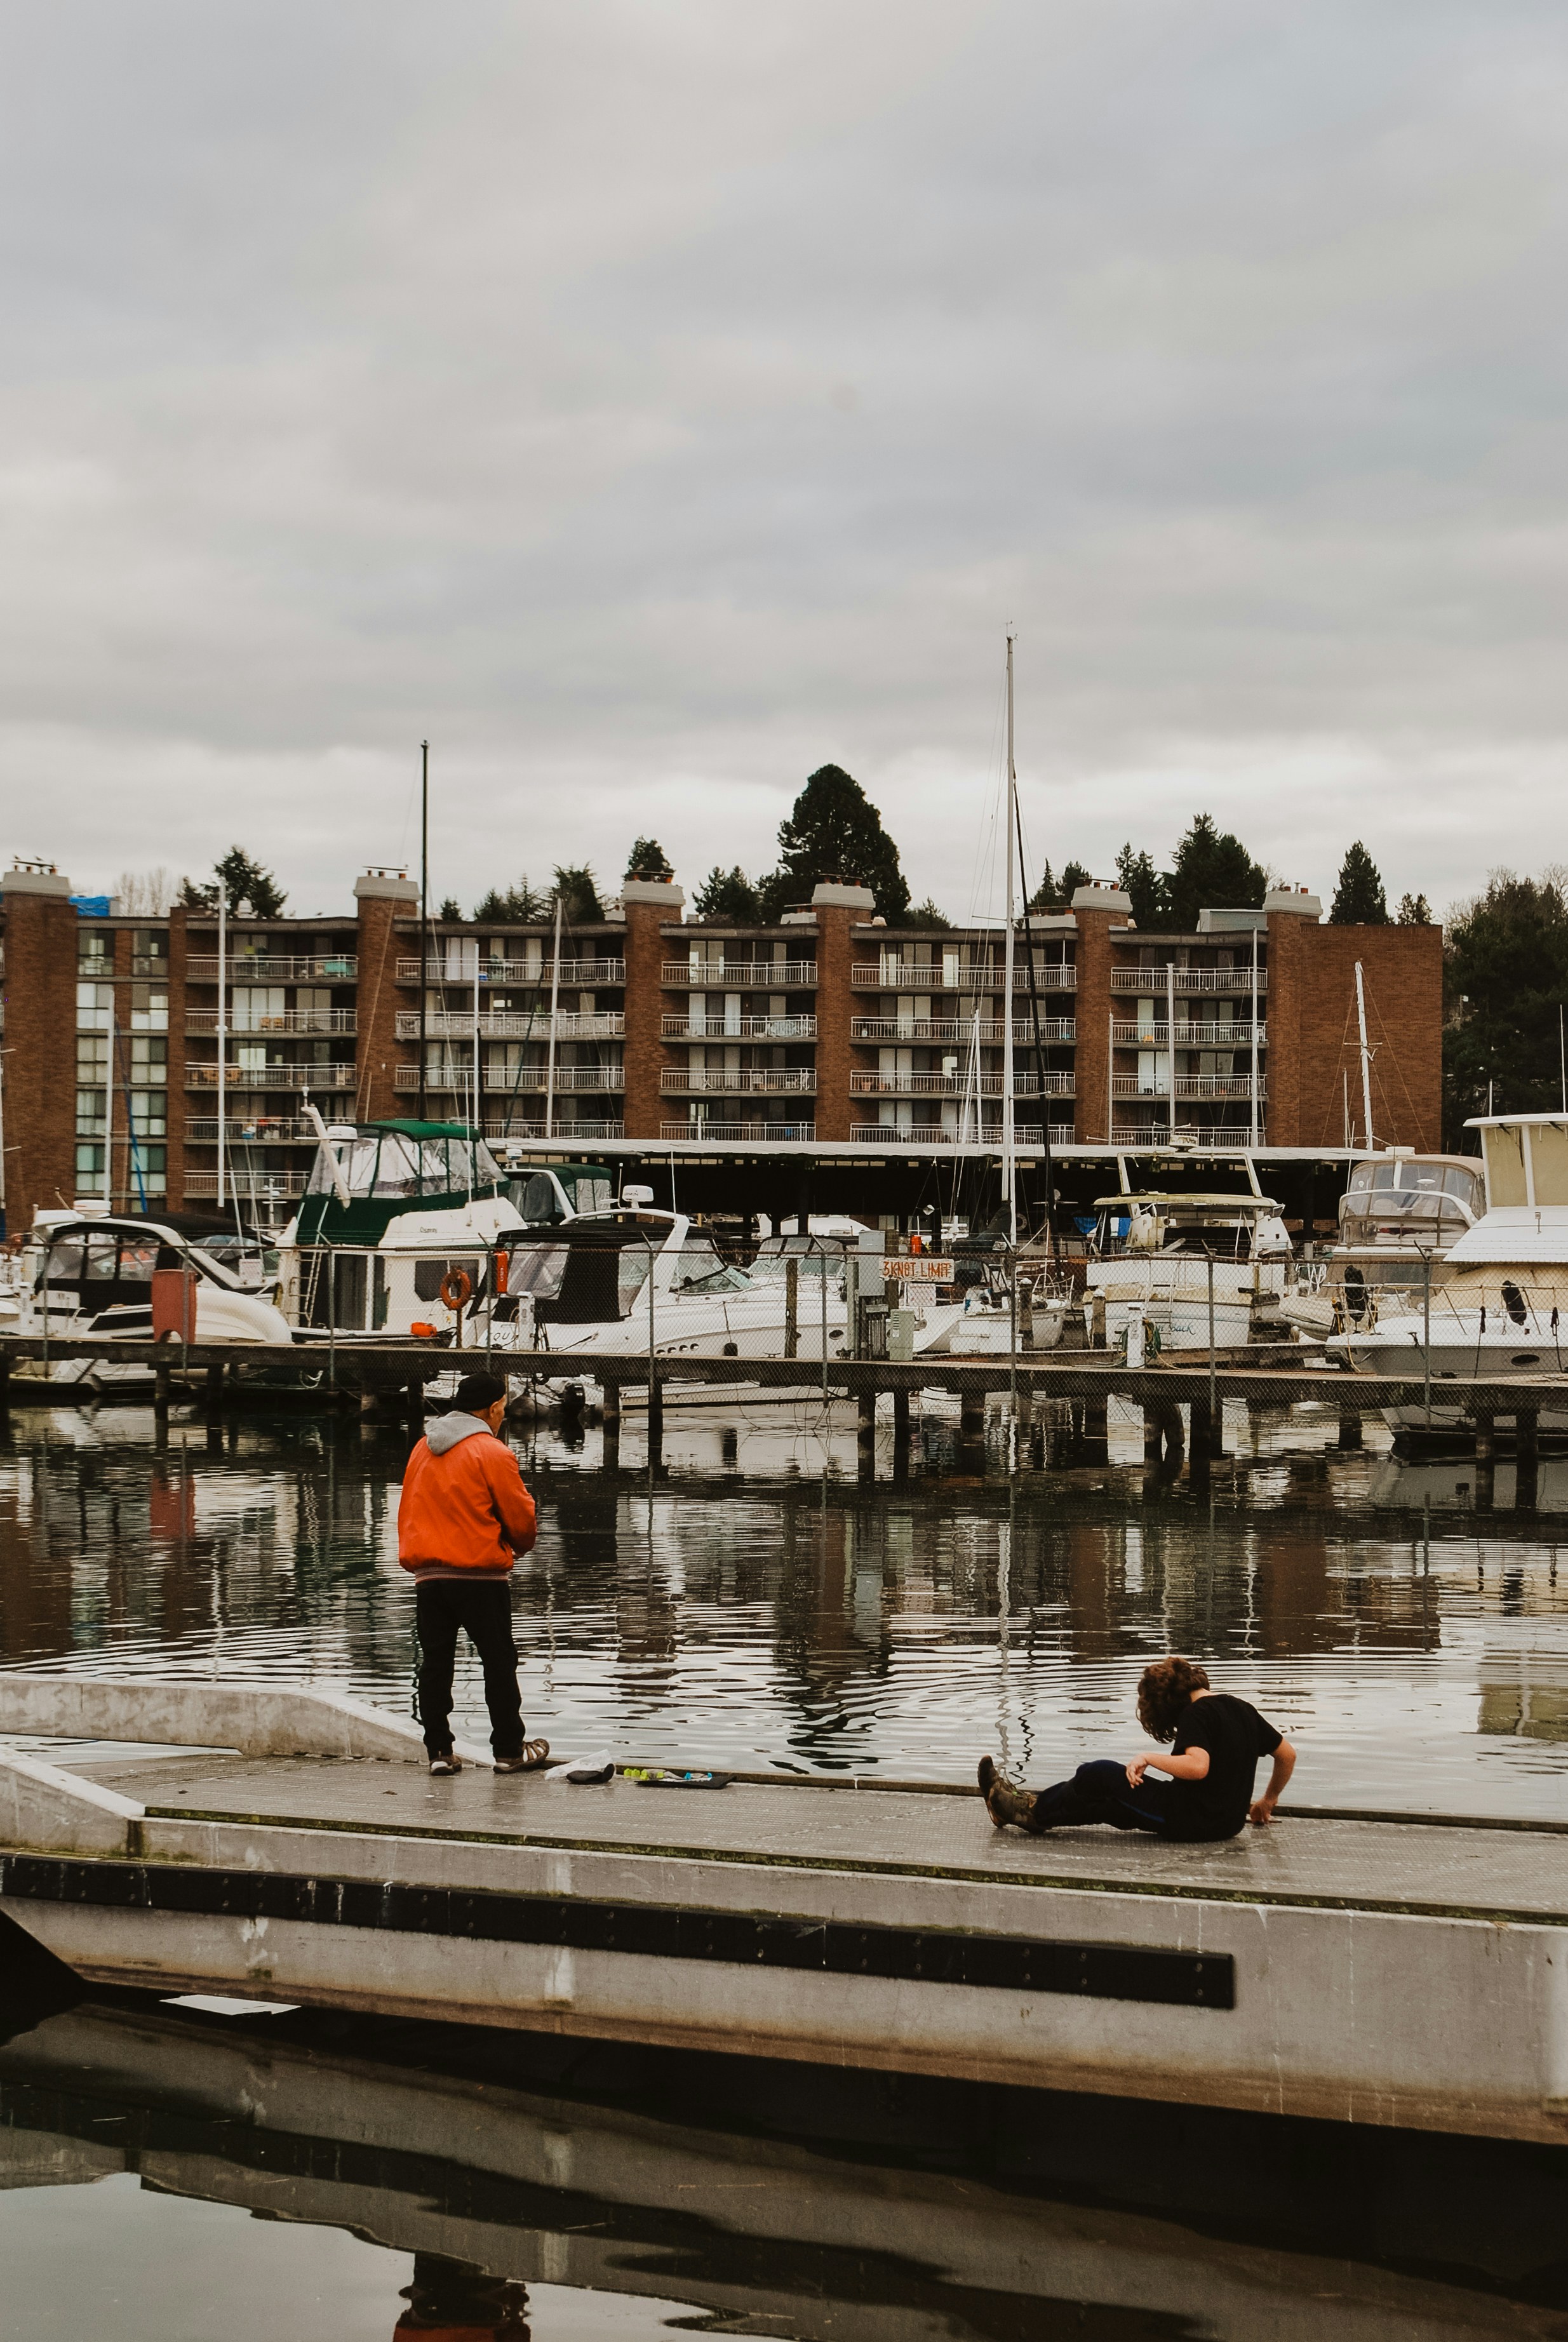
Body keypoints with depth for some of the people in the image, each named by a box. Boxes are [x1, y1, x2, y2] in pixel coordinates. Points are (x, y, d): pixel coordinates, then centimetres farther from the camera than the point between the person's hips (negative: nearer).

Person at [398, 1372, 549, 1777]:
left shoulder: (422, 1449, 11)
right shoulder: (492, 1452, -9)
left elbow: (407, 1512, 18)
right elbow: (520, 1517, -5)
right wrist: (522, 1544, 15)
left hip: (428, 1575, 6)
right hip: (481, 1574, -6)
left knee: (435, 1663, 9)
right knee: (499, 1661, 4)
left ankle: (439, 1751, 8)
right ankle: (509, 1751, 8)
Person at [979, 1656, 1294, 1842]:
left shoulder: (1195, 1714, -14)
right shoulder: (1242, 1709, 11)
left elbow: (1198, 1767, -30)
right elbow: (1288, 1755, 16)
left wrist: (1149, 1757, -17)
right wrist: (1267, 1801, 29)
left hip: (1190, 1821, -9)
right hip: (1229, 1822, 9)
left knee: (1097, 1777, -1)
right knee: (1107, 1803, 17)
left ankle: (1032, 1813, 14)